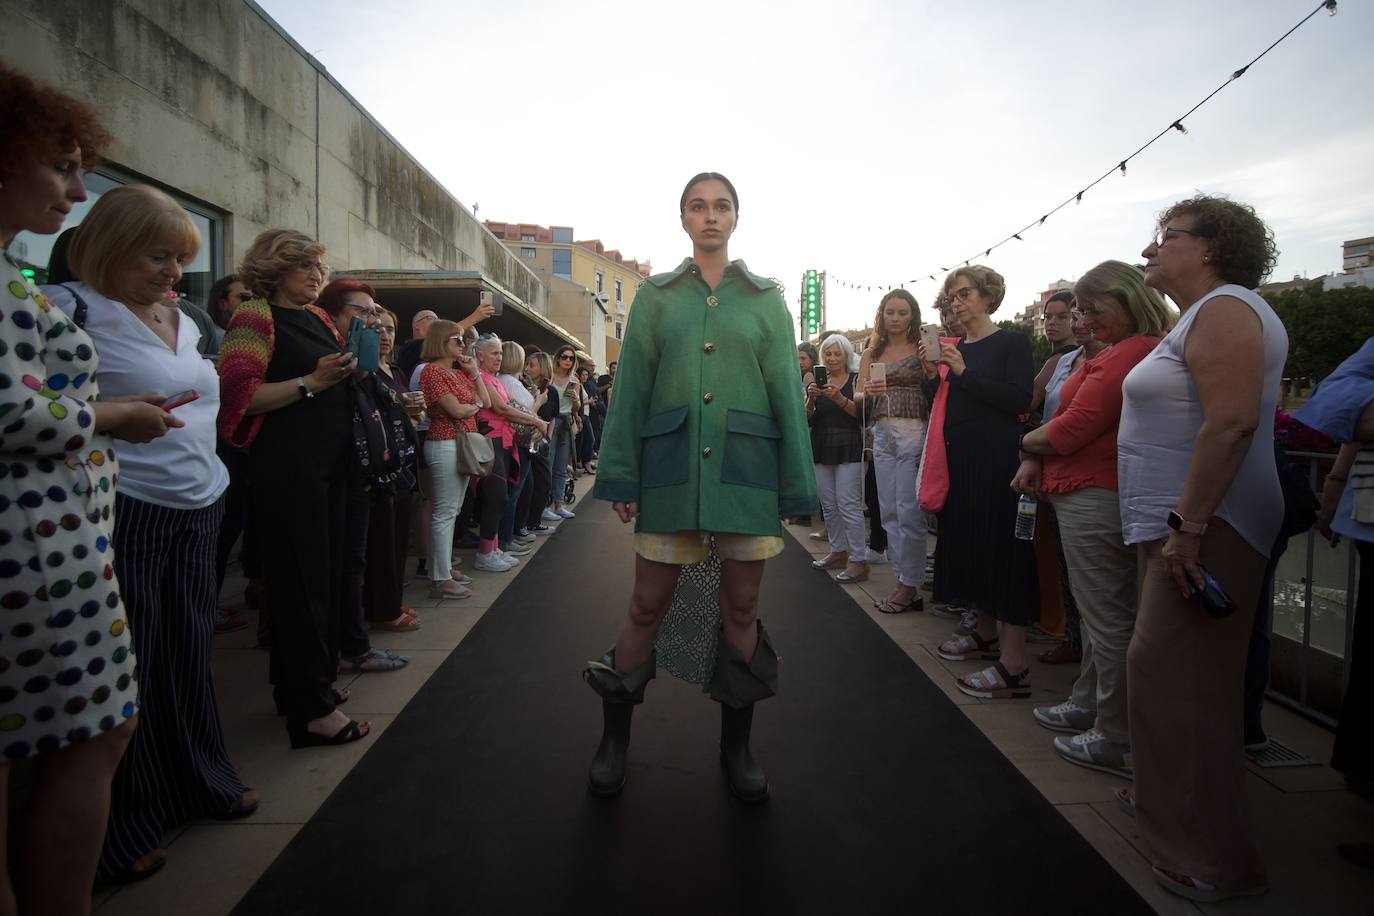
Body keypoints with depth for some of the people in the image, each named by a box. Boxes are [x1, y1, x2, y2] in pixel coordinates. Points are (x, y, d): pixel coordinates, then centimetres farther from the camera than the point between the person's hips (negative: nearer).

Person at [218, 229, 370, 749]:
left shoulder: (317, 319, 17)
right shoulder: (256, 316, -7)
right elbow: (238, 395, -16)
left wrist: (352, 370, 9)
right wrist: (310, 382, -19)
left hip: (329, 461, 9)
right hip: (287, 465, -8)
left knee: (327, 574, 13)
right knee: (303, 580, -5)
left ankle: (306, 684, 28)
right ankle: (311, 710, 4)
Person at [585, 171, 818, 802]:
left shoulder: (765, 299, 10)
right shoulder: (655, 296, 9)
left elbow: (786, 391, 7)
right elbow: (631, 388, 6)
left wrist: (795, 486, 2)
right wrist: (621, 476, -1)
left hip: (746, 467, 1)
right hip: (672, 466, 0)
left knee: (741, 606, 7)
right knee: (647, 605, 2)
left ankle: (736, 744, 24)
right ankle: (614, 737, 22)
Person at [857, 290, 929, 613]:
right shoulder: (870, 354, 14)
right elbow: (858, 399, 4)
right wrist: (868, 392, -14)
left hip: (914, 432, -5)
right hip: (882, 434, 5)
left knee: (908, 512, -6)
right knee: (890, 512, 7)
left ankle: (910, 586, 4)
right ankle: (903, 579, 17)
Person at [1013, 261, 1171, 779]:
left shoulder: (1130, 354, -19)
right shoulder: (1120, 351, 16)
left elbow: (1075, 426, -21)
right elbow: (1075, 419, 16)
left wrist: (1028, 442, -1)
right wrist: (1037, 459, 2)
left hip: (1096, 499, -11)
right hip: (1089, 496, 11)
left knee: (1108, 618, -2)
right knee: (1099, 610, 19)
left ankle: (1117, 742, 8)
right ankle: (1089, 704, 33)